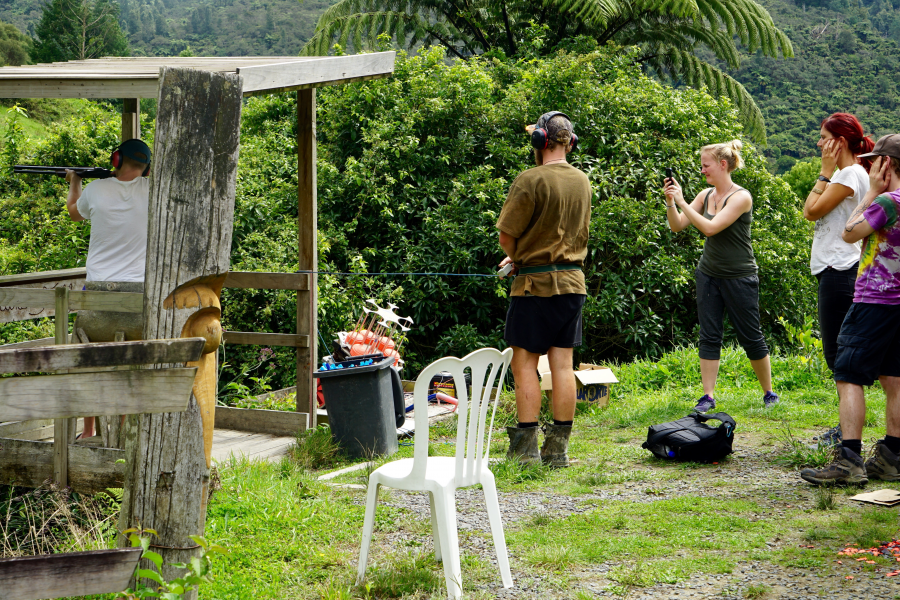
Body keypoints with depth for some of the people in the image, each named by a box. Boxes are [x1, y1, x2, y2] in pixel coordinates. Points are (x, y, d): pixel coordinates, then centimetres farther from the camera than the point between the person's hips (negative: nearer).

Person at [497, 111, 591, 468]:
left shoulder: (532, 180, -14)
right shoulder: (582, 182, 8)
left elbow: (506, 236, -11)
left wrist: (516, 256, 11)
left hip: (536, 282, -6)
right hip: (573, 281, 6)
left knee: (525, 363, 0)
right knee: (563, 364, 6)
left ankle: (526, 448, -1)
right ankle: (558, 448, 9)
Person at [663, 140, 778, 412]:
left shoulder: (741, 197, -15)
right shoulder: (706, 195, 5)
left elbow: (711, 227, -24)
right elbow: (677, 226, 5)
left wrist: (682, 201, -22)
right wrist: (670, 202, -11)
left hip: (740, 277, -6)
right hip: (709, 274, 6)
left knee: (751, 337, 3)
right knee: (709, 336, 1)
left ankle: (769, 393, 18)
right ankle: (708, 396, 4)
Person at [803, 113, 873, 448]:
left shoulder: (850, 174, -13)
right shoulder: (845, 174, 17)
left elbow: (812, 211, -14)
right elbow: (813, 212, 16)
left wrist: (825, 173, -9)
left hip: (840, 270, -11)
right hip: (835, 270, 11)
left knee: (839, 354, -8)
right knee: (838, 354, 12)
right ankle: (847, 428, 17)